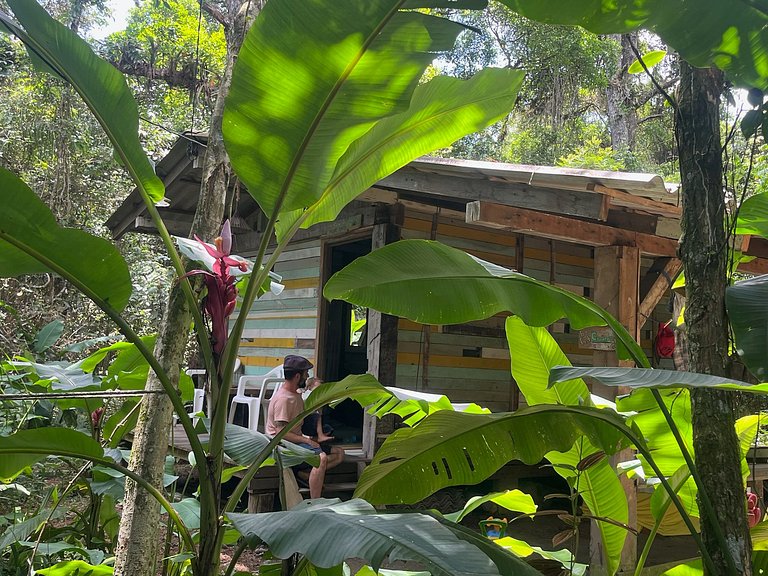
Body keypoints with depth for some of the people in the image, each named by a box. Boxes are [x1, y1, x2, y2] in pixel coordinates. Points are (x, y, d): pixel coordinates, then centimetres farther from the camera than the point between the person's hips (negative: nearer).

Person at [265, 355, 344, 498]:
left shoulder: (295, 395, 13)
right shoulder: (283, 399, -18)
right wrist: (306, 440, -20)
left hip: (297, 442, 10)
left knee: (339, 454, 2)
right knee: (321, 458, -34)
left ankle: (303, 474, -11)